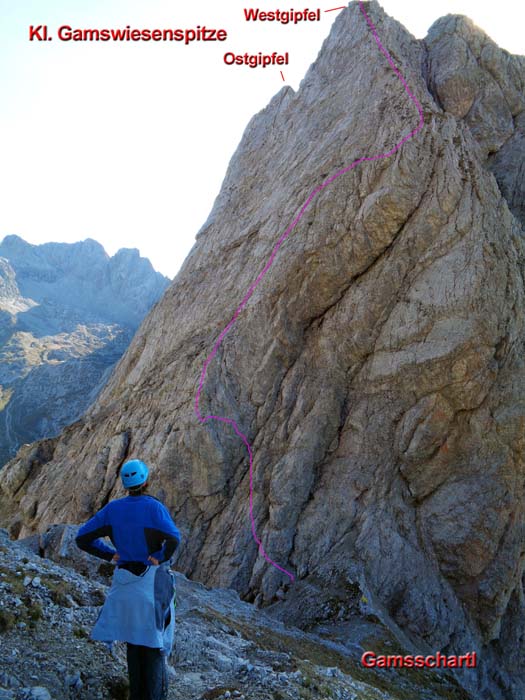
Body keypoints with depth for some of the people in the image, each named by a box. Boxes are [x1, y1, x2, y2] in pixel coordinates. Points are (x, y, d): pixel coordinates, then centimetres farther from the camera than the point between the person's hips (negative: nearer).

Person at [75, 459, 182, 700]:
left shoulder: (113, 508, -3)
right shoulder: (154, 507, -17)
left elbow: (82, 538, -1)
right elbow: (174, 538, -33)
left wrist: (111, 555, 4)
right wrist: (162, 557, -14)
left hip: (125, 579, 5)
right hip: (153, 581, -4)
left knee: (133, 636, 18)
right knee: (154, 637, 8)